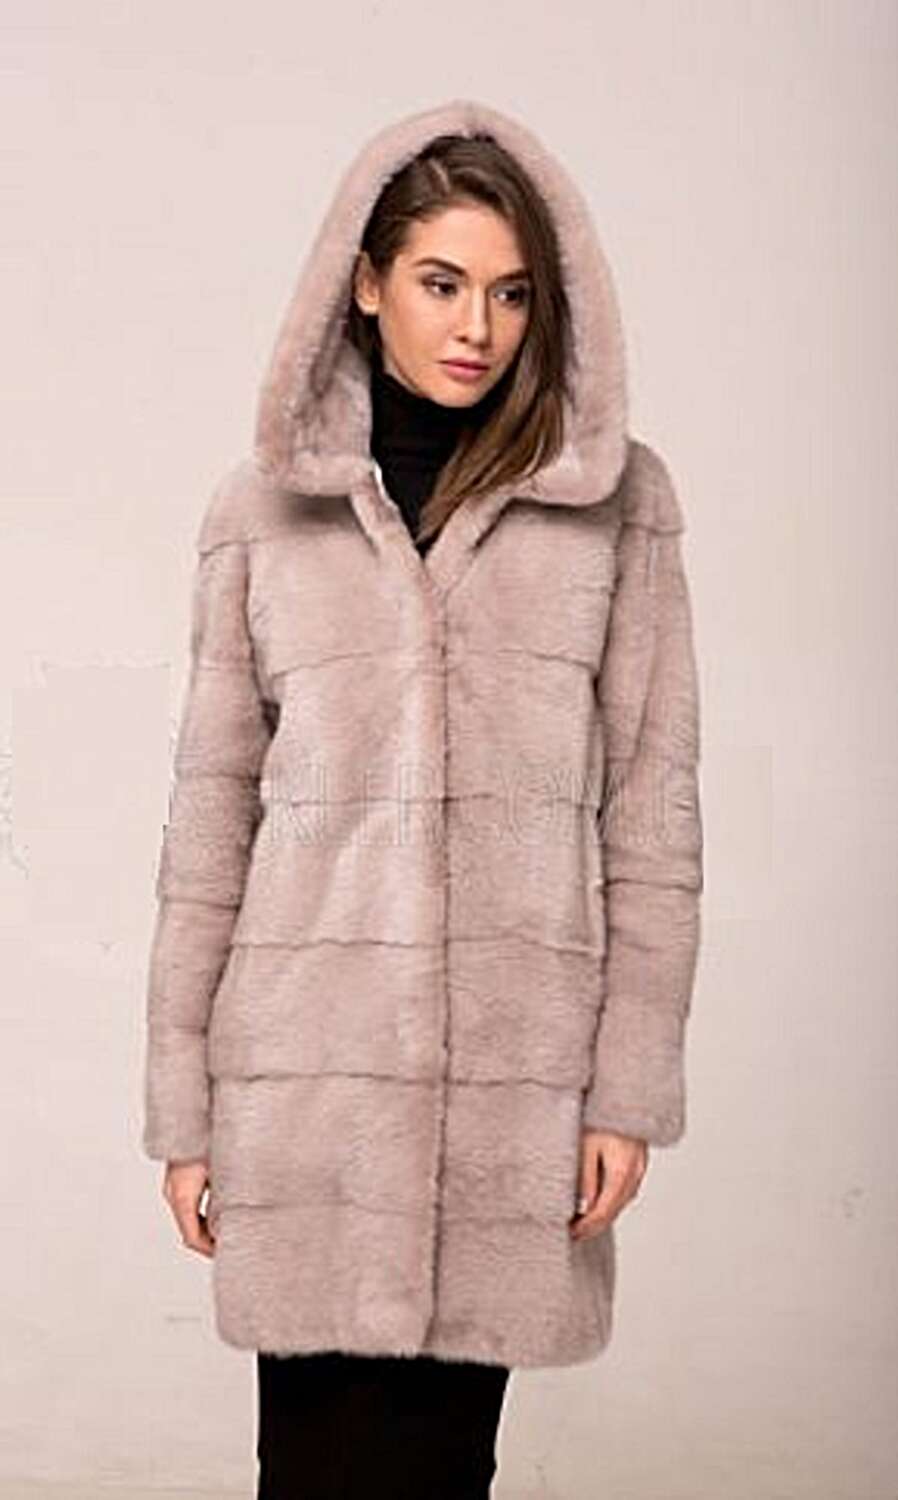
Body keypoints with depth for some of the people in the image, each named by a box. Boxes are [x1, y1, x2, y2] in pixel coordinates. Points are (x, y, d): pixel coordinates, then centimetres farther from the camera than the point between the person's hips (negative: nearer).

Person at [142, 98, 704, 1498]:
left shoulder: (622, 499, 4)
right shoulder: (265, 504, 6)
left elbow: (653, 802, 3)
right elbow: (211, 811, 6)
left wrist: (632, 1082, -2)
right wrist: (182, 1104, 5)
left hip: (512, 1066, 0)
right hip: (307, 1059, 1)